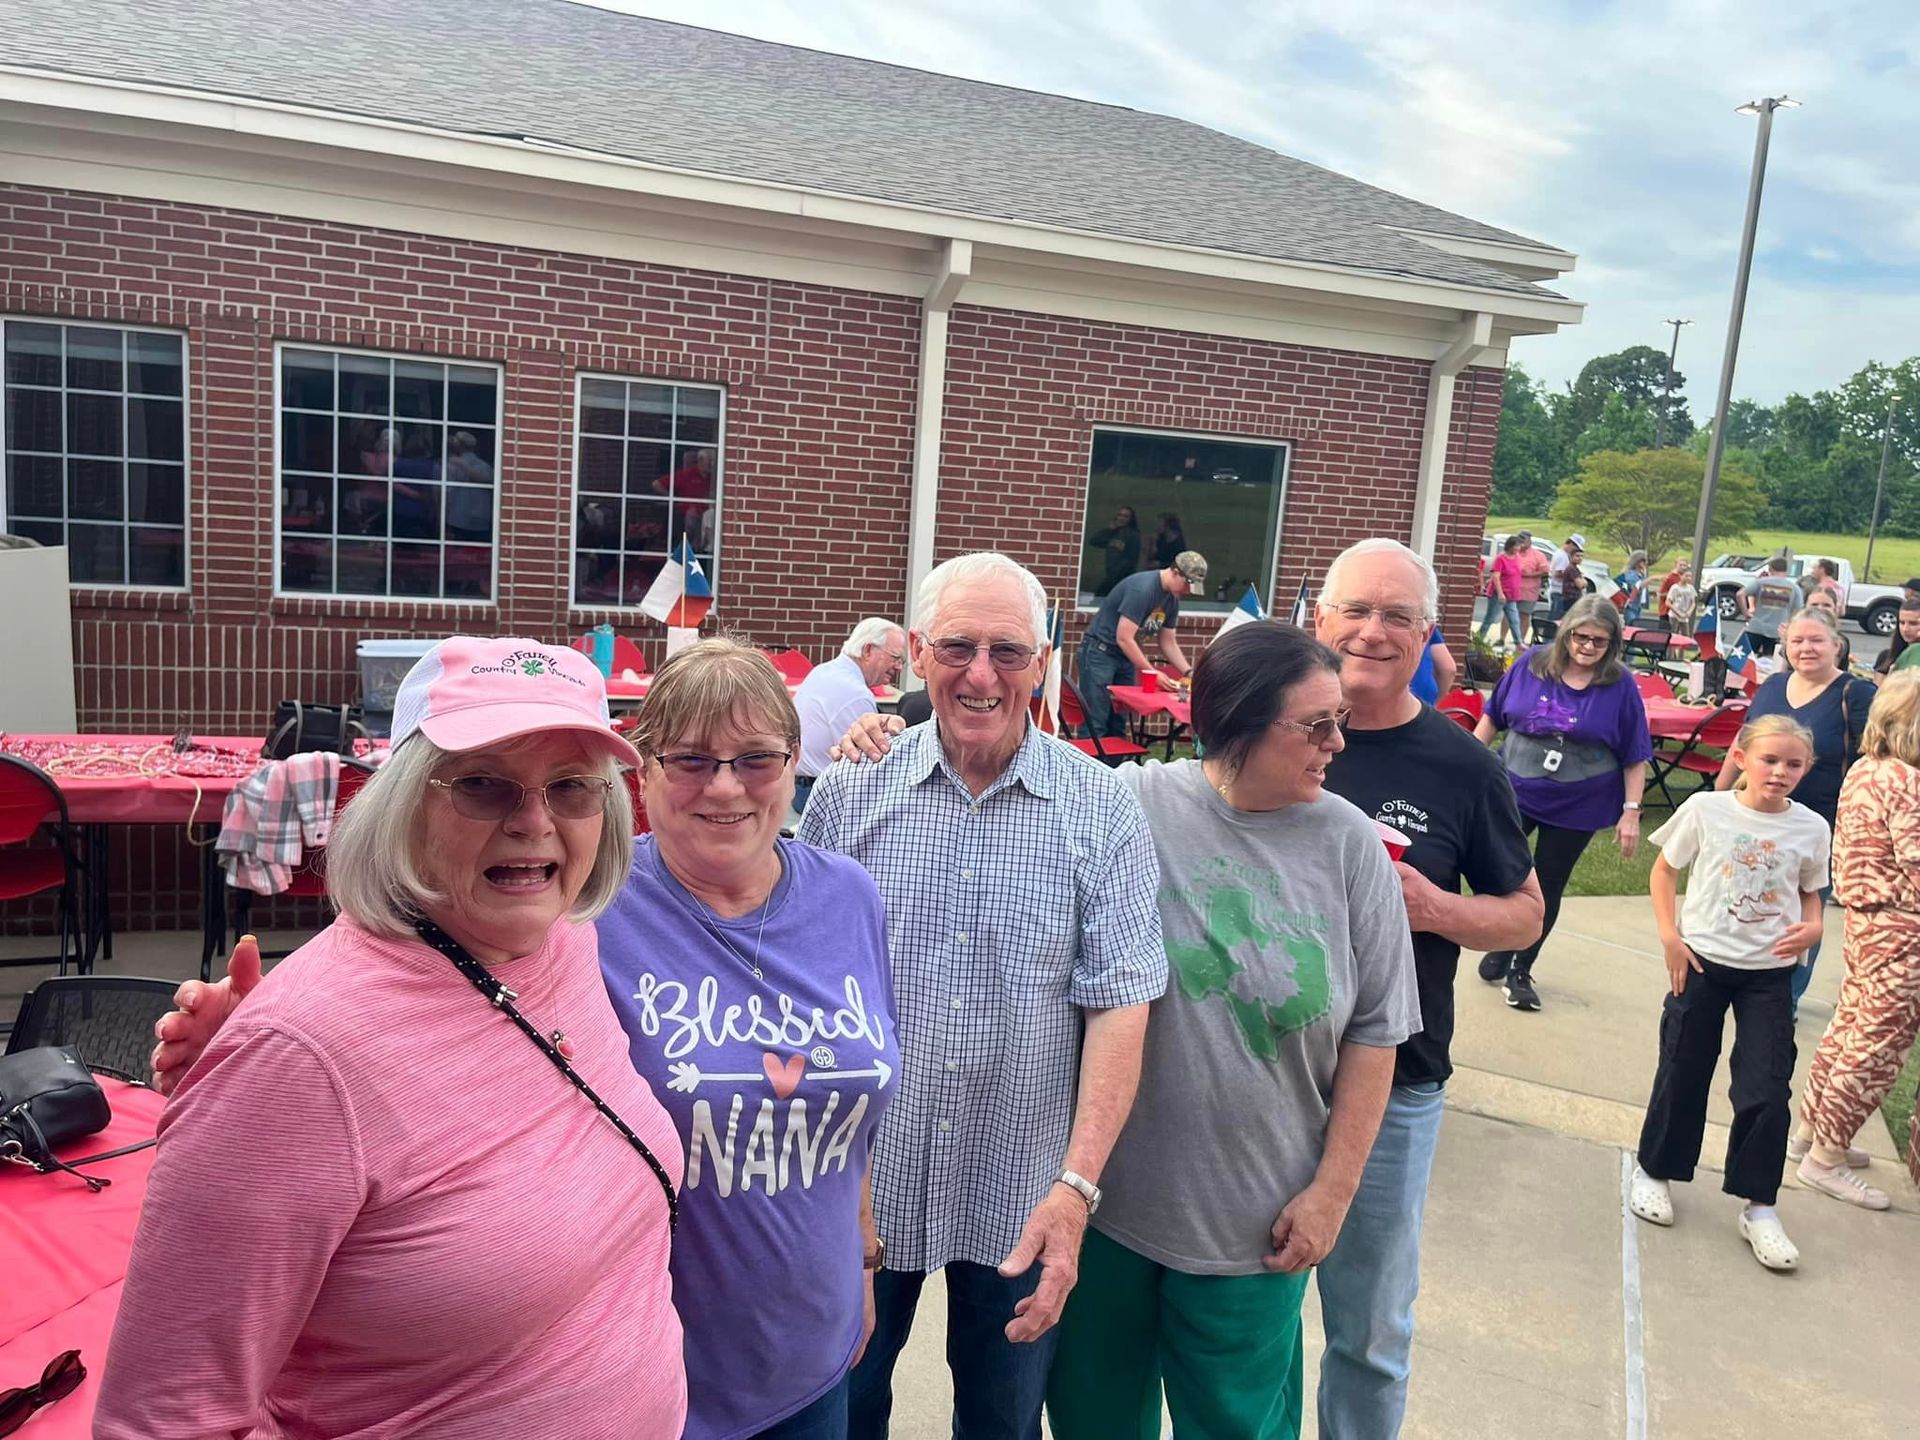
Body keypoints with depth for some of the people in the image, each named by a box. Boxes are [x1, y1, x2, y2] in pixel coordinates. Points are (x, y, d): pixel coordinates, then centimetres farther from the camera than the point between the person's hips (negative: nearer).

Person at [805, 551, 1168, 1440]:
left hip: (1021, 1196, 0)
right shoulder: (850, 791, -5)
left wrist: (1076, 1186, -17)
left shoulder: (1101, 810, -8)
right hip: (859, 1182, 1)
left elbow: (1119, 1001, -10)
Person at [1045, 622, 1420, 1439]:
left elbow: (1373, 1033, -2)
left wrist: (1332, 1189, -1)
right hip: (1106, 1197, 0)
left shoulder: (1348, 843, -7)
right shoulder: (1130, 805, -12)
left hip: (1255, 1222, 0)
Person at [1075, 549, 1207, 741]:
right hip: (1099, 652, -9)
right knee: (1096, 725, -12)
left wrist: (1189, 673, -1)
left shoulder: (1172, 600, 5)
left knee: (1118, 725, 6)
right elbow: (1124, 638, -24)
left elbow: (1168, 643, 14)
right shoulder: (1142, 588, -22)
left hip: (1126, 656, 9)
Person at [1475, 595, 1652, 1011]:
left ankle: (1521, 970, 26)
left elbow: (1635, 756, -6)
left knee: (1547, 889, 10)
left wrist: (1631, 811, -9)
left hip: (1576, 806, -1)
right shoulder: (1531, 664, -6)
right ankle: (1501, 947, 34)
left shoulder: (1621, 685, -10)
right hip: (1513, 791, 1)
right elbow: (1494, 716, 4)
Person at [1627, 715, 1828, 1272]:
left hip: (1769, 974, 1)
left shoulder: (1811, 829, -3)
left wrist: (1813, 927, -11)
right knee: (1682, 1075, 10)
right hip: (1701, 962, -1)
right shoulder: (1704, 808, -9)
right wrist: (1670, 937, -7)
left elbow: (1809, 892, 10)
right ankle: (1654, 1171, 30)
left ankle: (1759, 1206, 15)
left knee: (1767, 1091, 0)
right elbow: (1664, 870, 1)